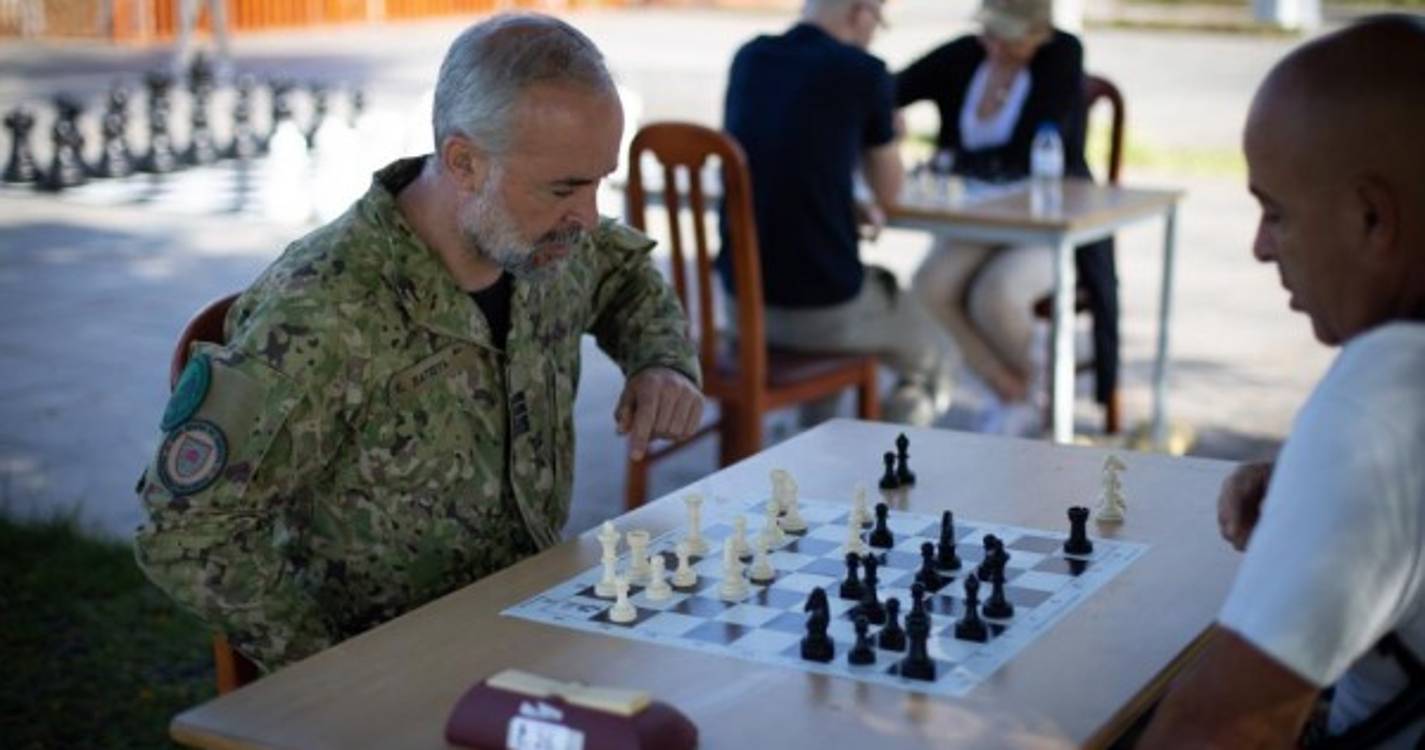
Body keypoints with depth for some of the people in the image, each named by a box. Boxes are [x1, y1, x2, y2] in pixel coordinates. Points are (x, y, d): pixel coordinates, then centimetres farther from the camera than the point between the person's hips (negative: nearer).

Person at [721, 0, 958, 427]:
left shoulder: (748, 58, 5)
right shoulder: (862, 71, -11)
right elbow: (888, 192, 1)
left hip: (740, 298, 6)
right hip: (822, 308, -6)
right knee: (935, 360, 22)